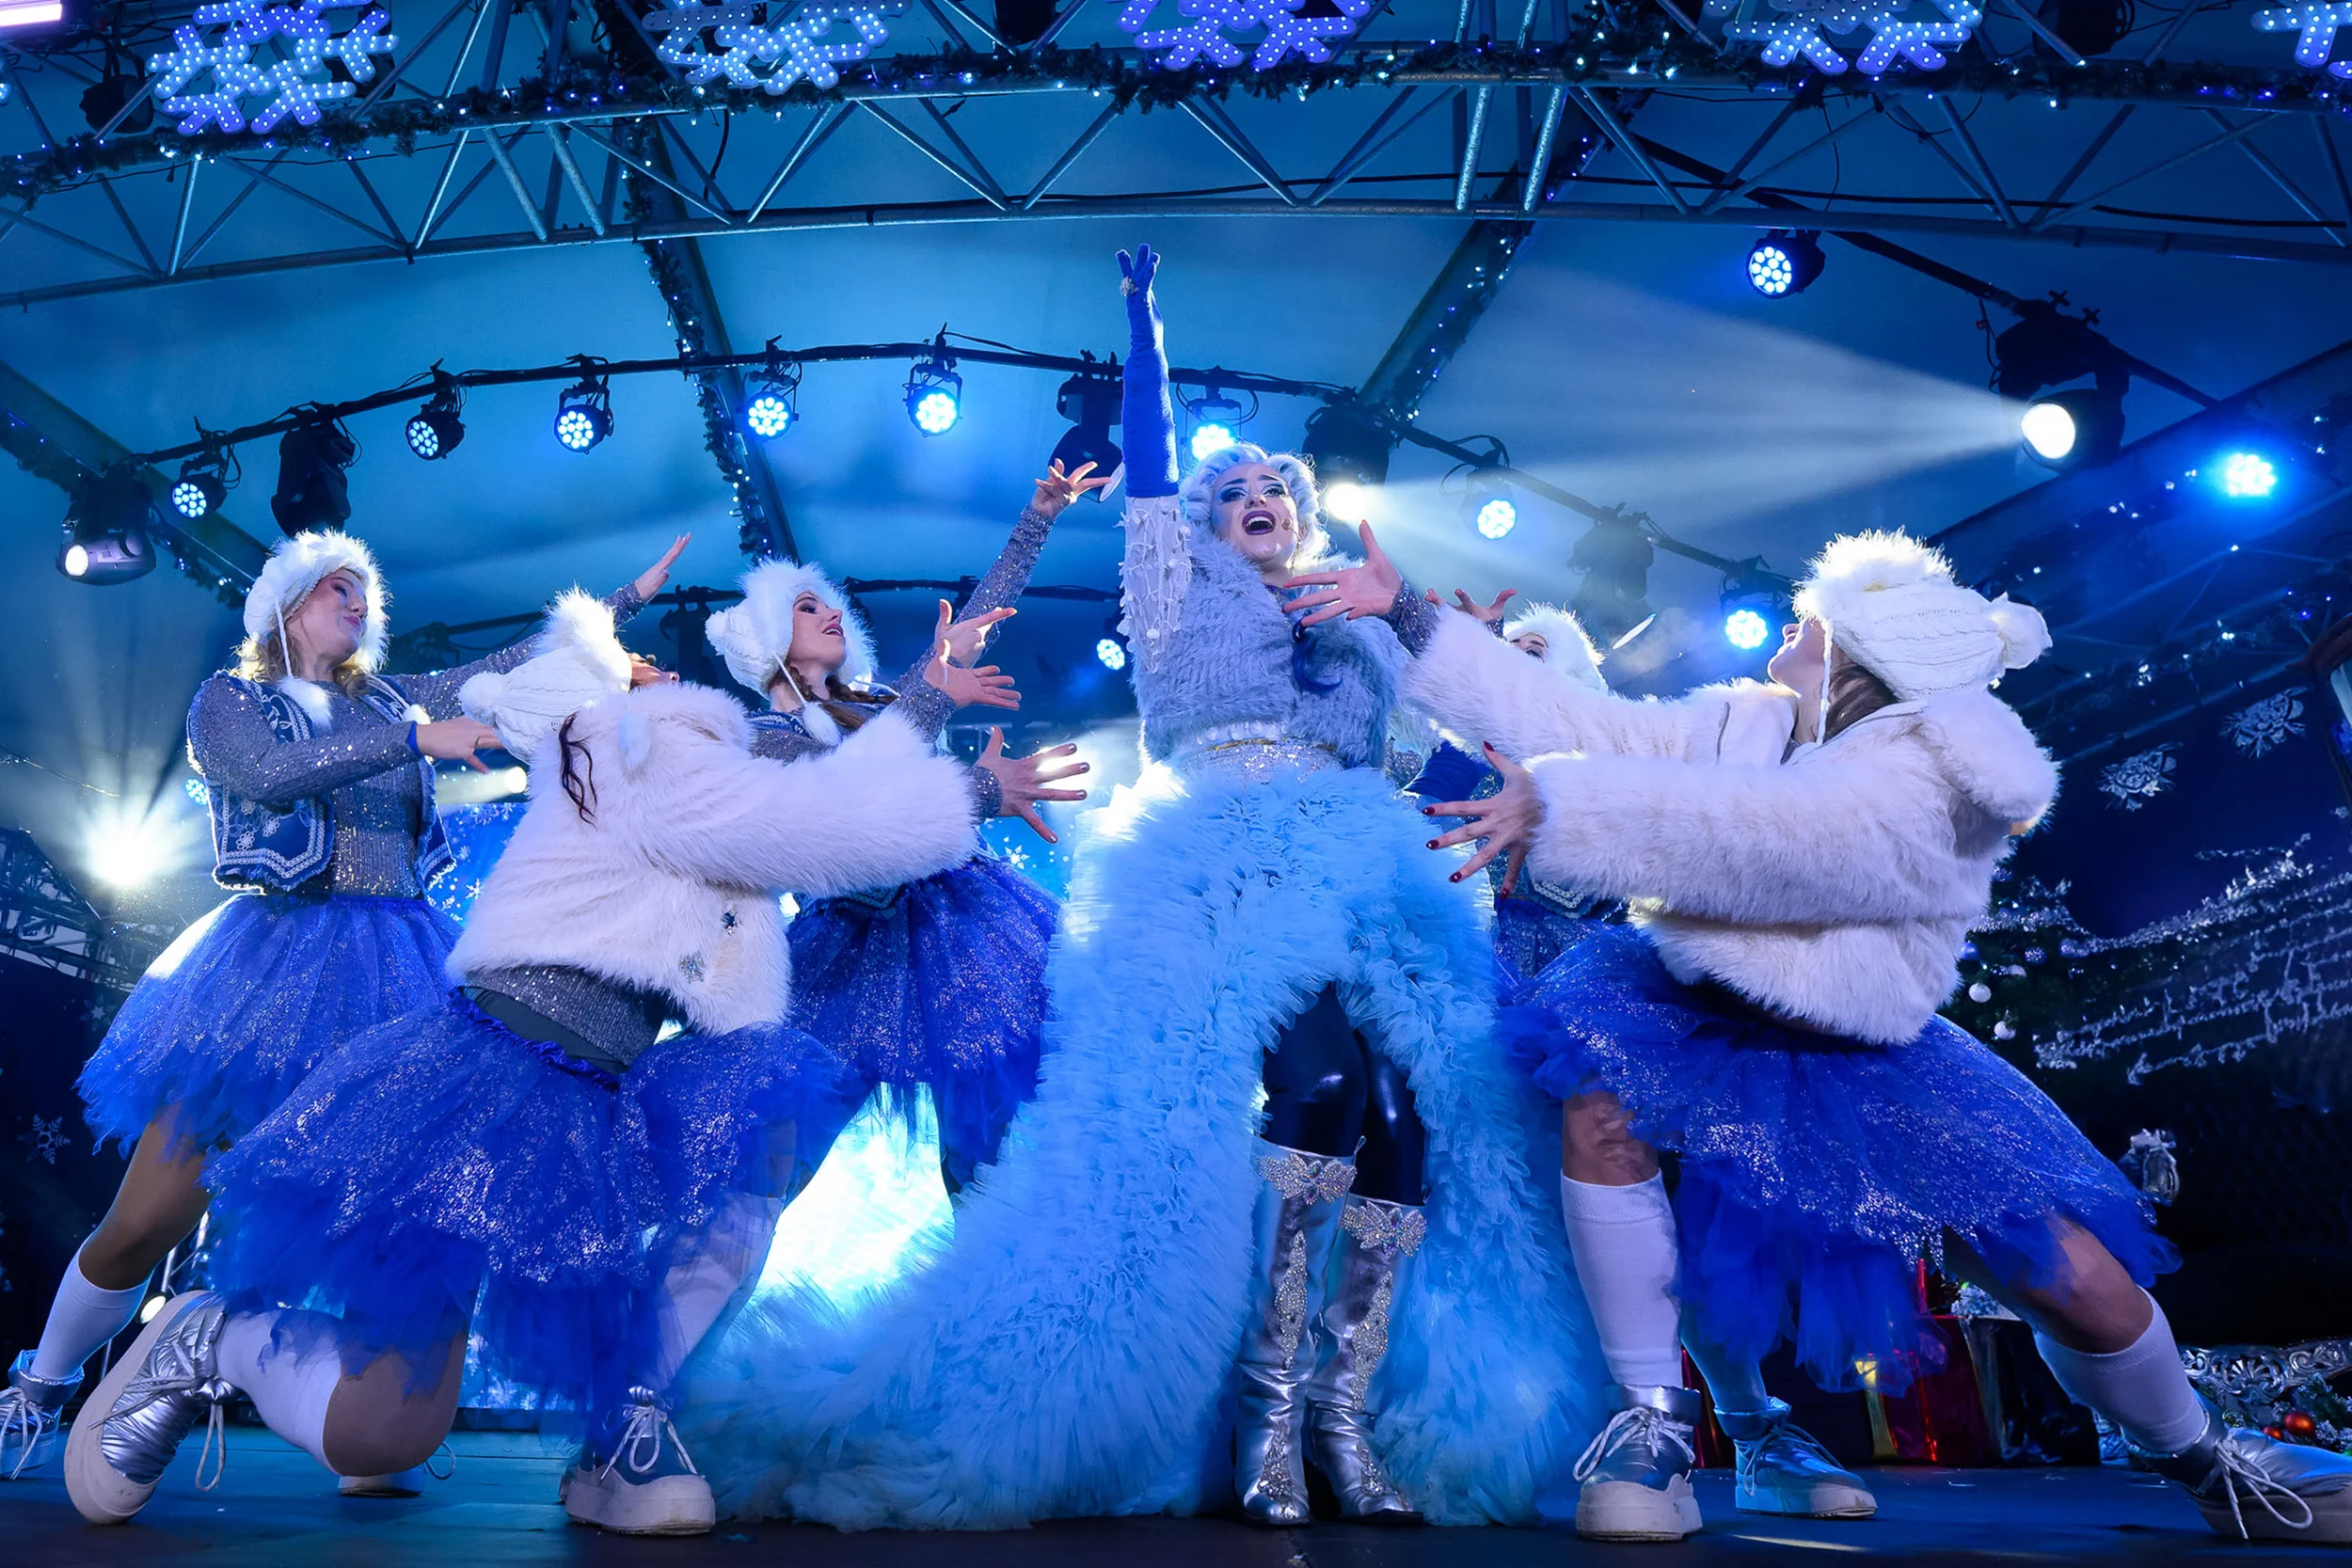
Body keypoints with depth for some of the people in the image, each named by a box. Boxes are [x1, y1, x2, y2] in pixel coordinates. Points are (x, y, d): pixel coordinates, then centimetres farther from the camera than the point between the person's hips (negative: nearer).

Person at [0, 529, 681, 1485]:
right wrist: (418, 737, -23)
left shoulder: (388, 702, 17)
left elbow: (518, 664, 15)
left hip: (389, 974, 3)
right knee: (146, 1222, 0)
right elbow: (269, 776, -15)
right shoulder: (228, 702, 6)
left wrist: (630, 597, 12)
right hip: (270, 965, -3)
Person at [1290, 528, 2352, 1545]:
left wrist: (1560, 801, -42)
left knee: (2076, 1276, -8)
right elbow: (1564, 718, -4)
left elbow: (1770, 834, -36)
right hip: (1695, 1018, 4)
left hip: (1863, 1070, -3)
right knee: (1600, 1107, -29)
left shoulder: (1937, 771, -18)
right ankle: (1651, 1412, -13)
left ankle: (2197, 1454, 28)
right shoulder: (1736, 723, 1)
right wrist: (1408, 615, -7)